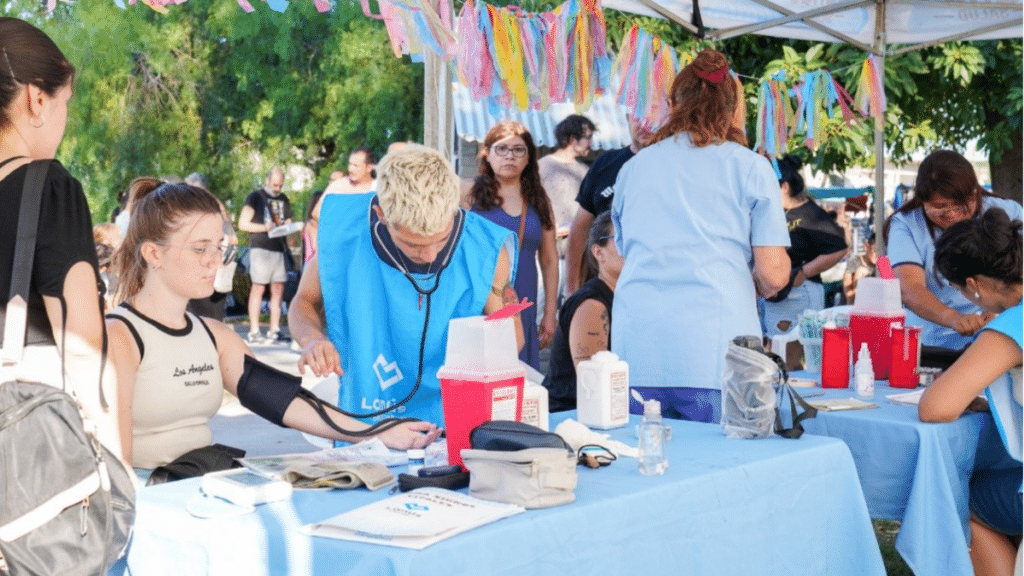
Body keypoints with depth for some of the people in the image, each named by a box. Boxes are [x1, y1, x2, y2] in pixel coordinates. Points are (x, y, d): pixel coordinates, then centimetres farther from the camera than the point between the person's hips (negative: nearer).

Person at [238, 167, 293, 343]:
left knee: (278, 289, 4)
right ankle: (254, 332, -6)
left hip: (280, 248, 6)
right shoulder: (256, 197, 2)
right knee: (258, 288, -7)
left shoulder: (284, 200, 19)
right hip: (261, 248, -6)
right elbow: (243, 223, -4)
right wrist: (265, 228, -15)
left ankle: (274, 330, 7)